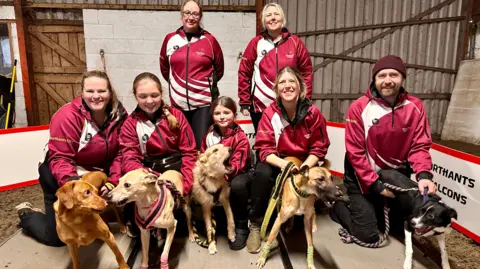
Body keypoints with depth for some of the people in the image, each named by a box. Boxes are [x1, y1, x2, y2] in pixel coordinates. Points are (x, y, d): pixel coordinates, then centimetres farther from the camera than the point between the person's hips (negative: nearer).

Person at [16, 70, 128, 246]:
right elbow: (59, 158, -27)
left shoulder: (119, 114, -12)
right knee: (56, 236, 2)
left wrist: (113, 182, -24)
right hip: (59, 175, -4)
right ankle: (27, 214, 35)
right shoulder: (68, 116, -26)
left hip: (96, 173, 5)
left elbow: (119, 153, -11)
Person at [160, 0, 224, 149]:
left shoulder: (209, 40, -2)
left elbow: (219, 69, 10)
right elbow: (164, 67, 17)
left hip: (204, 102, -2)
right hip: (178, 103, 3)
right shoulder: (170, 39, 4)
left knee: (202, 146, -4)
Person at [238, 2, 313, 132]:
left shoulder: (295, 42, 2)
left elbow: (306, 72, 4)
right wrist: (244, 102, -1)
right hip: (260, 107, 0)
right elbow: (244, 73, 2)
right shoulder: (256, 43, 1)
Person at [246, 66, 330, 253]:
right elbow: (264, 148, -15)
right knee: (262, 174, -31)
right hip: (276, 161, -1)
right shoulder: (270, 113, -14)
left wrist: (304, 167, -25)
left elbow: (319, 148, -7)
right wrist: (283, 163, -35)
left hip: (303, 163, 1)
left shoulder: (313, 113, -13)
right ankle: (255, 225, -12)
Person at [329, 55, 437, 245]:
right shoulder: (359, 108, -19)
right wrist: (375, 185, -18)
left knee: (403, 227, 21)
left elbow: (420, 145, -8)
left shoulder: (415, 106, -9)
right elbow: (355, 153, -18)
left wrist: (423, 175, -25)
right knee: (368, 235, 0)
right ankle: (338, 206, 25)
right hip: (364, 177, -4)